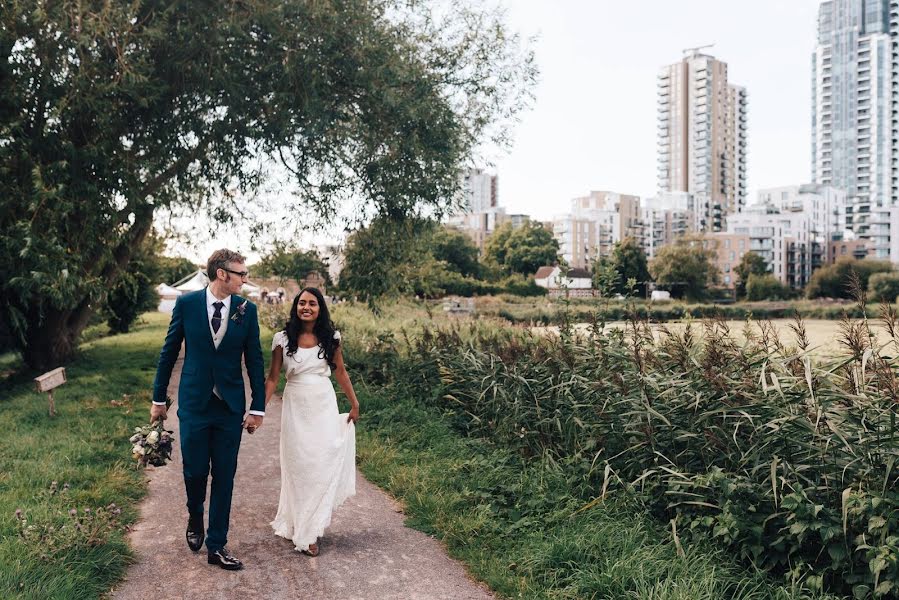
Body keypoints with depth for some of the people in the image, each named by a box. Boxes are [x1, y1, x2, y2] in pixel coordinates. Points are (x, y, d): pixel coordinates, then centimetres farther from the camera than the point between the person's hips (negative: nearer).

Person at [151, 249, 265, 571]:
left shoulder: (246, 310, -2)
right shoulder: (186, 303, -5)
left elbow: (254, 360, 1)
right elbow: (169, 352, 3)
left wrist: (258, 407, 0)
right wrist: (158, 399, 6)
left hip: (230, 405, 1)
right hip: (194, 402, -1)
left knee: (224, 477, 5)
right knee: (195, 471, 6)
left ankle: (217, 546, 18)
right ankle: (195, 518, 39)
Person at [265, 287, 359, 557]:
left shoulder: (330, 338, 1)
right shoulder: (283, 339, -2)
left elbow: (340, 372, 10)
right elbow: (273, 378, 0)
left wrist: (354, 403, 12)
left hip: (324, 406, 1)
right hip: (296, 407, -1)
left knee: (323, 464, -2)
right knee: (298, 466, 5)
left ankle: (310, 530, 12)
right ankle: (300, 529, 20)